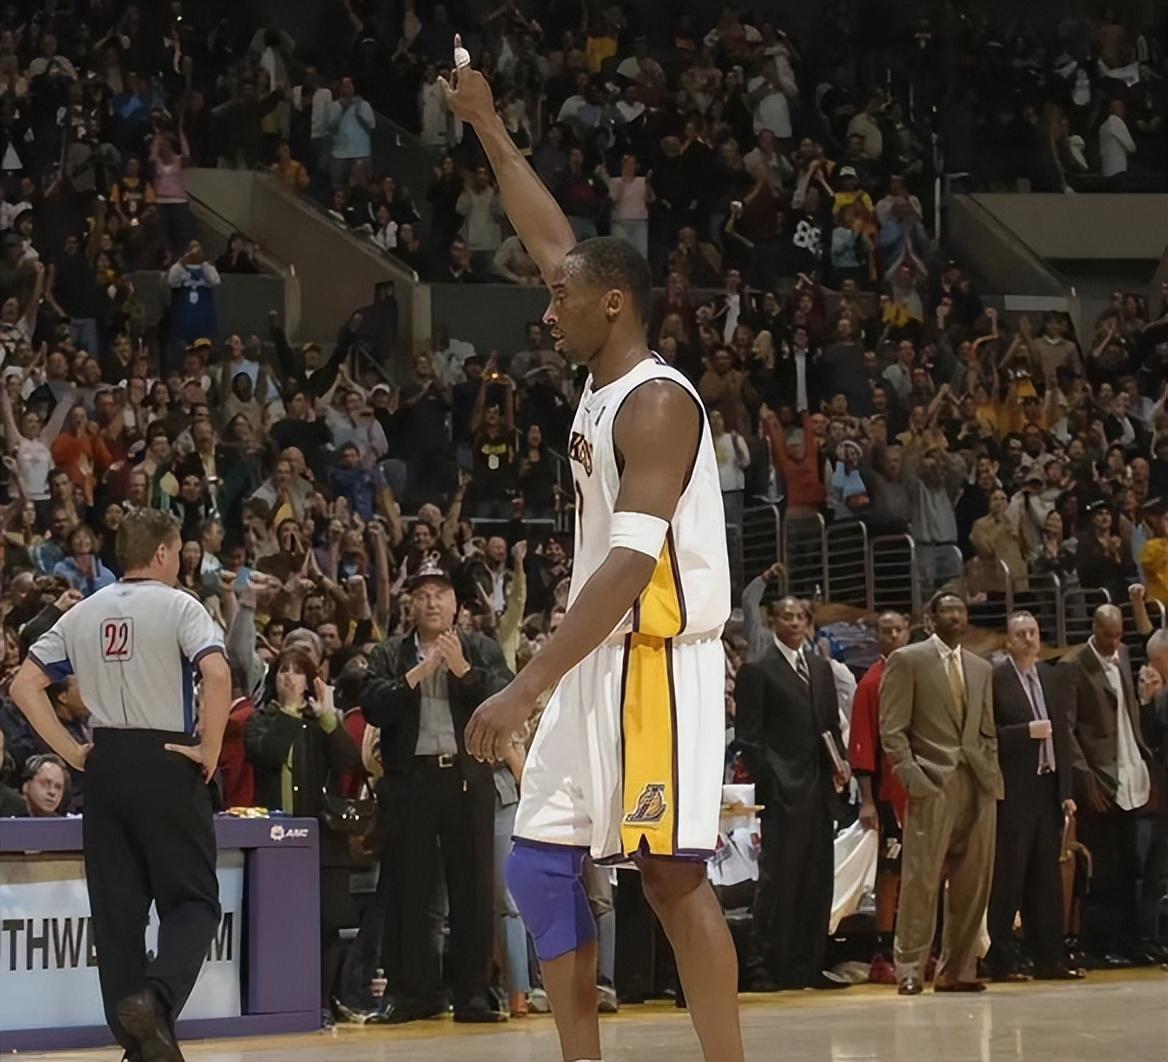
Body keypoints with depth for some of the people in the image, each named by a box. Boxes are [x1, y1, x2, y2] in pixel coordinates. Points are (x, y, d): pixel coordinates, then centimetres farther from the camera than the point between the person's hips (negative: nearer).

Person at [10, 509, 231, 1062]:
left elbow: (24, 685, 6)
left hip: (105, 764, 5)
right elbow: (216, 673, -22)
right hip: (168, 763, -5)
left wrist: (71, 751, 7)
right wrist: (210, 750, -12)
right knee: (192, 901, 2)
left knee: (116, 906, 9)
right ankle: (154, 1000, -22)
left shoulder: (84, 613, 9)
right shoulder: (176, 606, -6)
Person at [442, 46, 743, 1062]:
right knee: (542, 864, 8)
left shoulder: (656, 402, -17)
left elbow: (632, 562, -26)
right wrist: (488, 129, 26)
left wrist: (526, 688, -30)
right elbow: (553, 239, 24)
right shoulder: (604, 379, 10)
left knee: (672, 871, -11)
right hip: (599, 659, 10)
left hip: (657, 661, -10)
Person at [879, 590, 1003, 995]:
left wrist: (993, 779, 8)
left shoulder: (981, 669, 19)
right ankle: (910, 969, -6)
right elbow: (892, 728, -2)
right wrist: (912, 776, -12)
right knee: (921, 878, -9)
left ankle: (957, 970, 9)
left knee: (972, 883, 3)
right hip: (932, 783, -5)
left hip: (978, 784, 5)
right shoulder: (907, 661, 3)